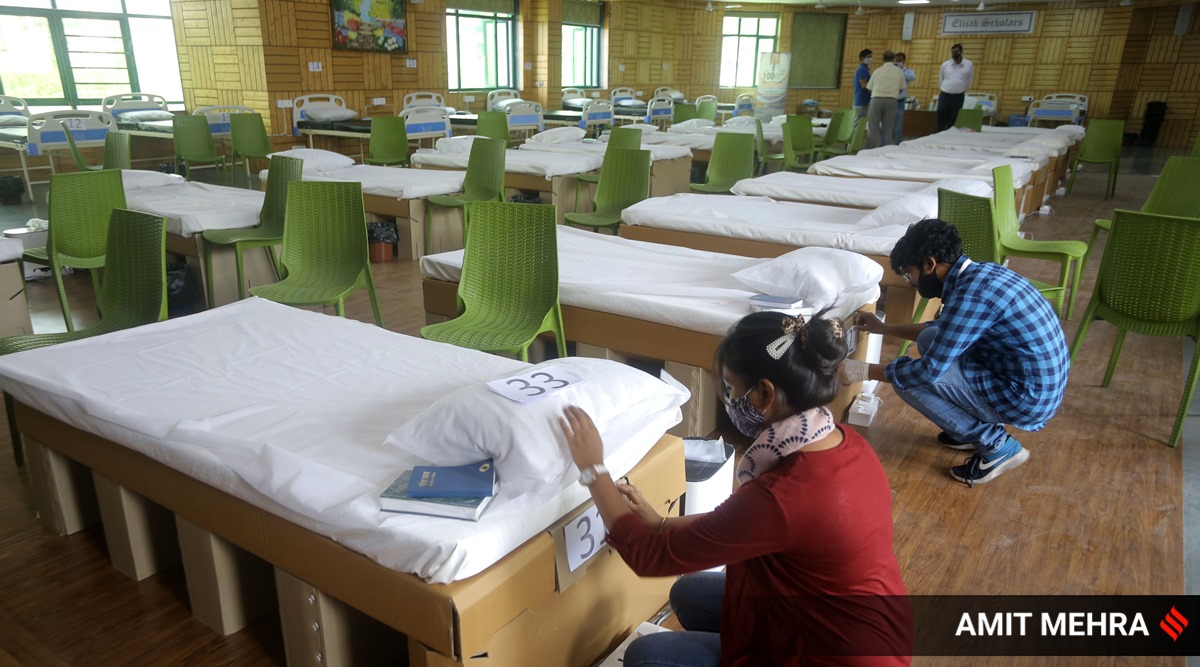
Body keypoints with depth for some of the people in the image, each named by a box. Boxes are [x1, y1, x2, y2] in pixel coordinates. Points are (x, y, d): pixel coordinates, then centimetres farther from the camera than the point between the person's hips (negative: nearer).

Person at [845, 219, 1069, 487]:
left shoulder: (970, 294, -25)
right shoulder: (979, 273, 4)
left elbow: (928, 370, -21)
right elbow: (945, 329, 22)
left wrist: (864, 371, -10)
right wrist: (884, 328, 22)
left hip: (1027, 399, -9)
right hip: (1041, 384, 9)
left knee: (907, 379, -12)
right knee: (929, 339, 14)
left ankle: (997, 445, 1)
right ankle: (973, 429, 18)